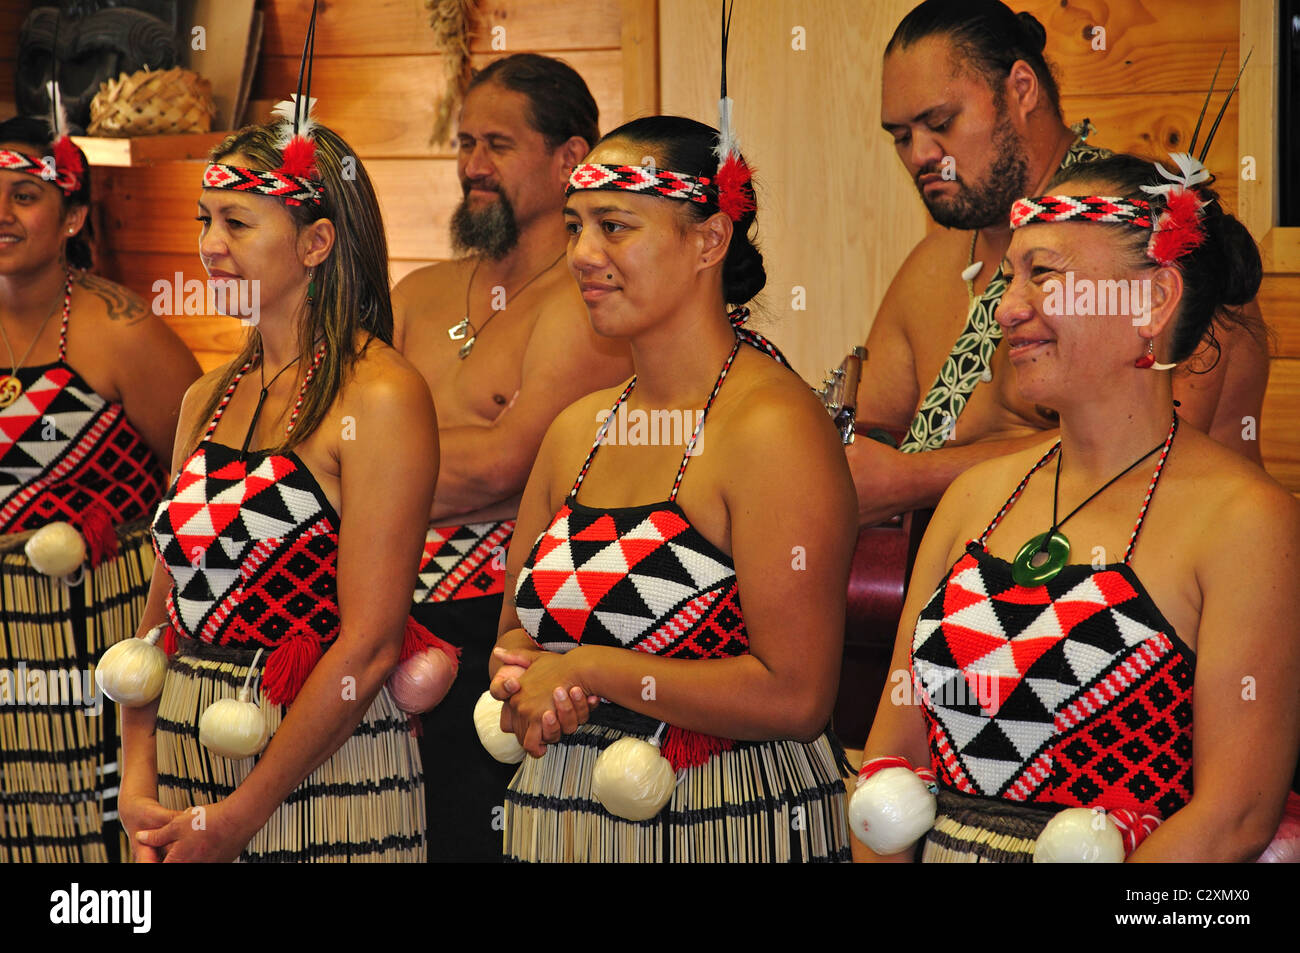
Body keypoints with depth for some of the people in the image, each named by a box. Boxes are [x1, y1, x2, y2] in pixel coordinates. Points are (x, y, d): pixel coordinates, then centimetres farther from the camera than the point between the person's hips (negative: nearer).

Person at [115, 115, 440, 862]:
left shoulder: (380, 398, -12)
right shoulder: (211, 397, 9)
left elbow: (369, 644, -16)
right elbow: (167, 603, 10)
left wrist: (239, 815, -13)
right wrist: (139, 778, -2)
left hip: (329, 770, -6)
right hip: (190, 750, 6)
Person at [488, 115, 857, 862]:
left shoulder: (774, 427, -16)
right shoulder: (578, 430, 6)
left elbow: (795, 696, -22)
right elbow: (518, 627, 15)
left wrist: (588, 670, -15)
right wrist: (522, 685, -8)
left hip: (723, 827, -6)